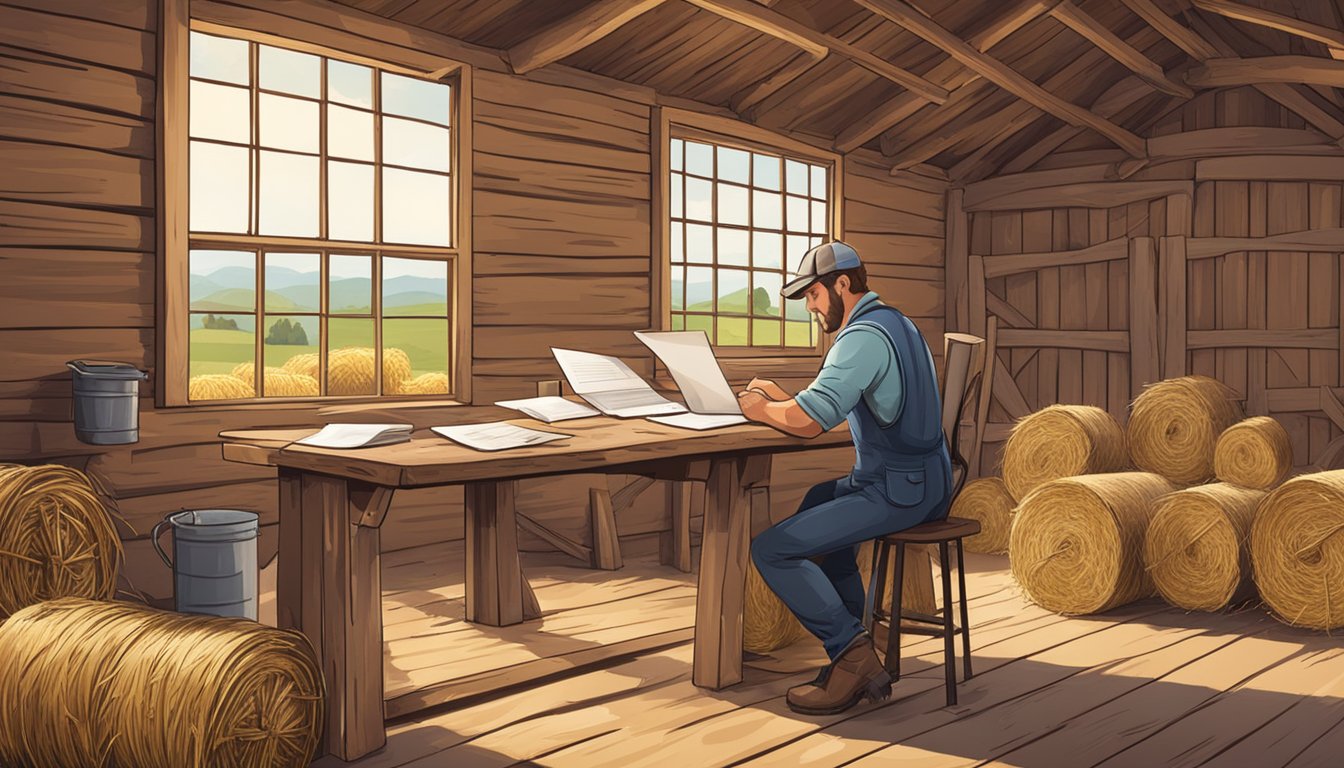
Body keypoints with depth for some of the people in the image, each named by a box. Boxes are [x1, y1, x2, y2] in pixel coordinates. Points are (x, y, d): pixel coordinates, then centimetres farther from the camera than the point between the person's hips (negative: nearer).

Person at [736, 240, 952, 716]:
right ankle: (854, 648, 30)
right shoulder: (896, 323, 15)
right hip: (924, 481, 11)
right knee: (816, 503, 34)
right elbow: (833, 405, 21)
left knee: (772, 549, -13)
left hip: (898, 490, -11)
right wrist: (780, 397, 11)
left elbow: (808, 421, -28)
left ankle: (852, 653, -6)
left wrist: (761, 410, -9)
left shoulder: (864, 337, -18)